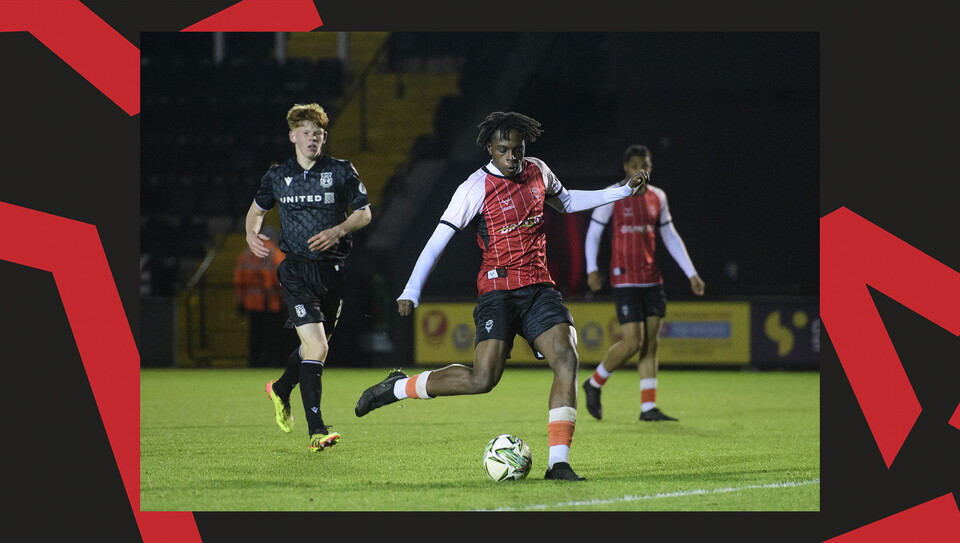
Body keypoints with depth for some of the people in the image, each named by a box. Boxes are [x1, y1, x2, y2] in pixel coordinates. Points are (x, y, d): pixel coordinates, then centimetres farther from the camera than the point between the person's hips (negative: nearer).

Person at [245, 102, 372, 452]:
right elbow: (257, 209, 22)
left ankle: (281, 390, 48)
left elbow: (364, 213, 7)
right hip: (296, 269, -2)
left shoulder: (342, 171, 3)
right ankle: (316, 431, -17)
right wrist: (252, 233, 0)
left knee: (314, 346, 16)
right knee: (317, 347, -18)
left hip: (333, 269, 2)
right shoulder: (278, 176, 7)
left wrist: (338, 231, -12)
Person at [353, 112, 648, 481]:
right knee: (482, 379, -18)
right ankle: (398, 387, 4)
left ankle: (558, 463, -17)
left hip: (539, 287, 5)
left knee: (566, 359, -17)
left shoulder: (538, 172, 9)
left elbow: (566, 202, 31)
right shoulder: (476, 187, -9)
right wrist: (411, 292, -17)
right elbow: (439, 239, -9)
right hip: (498, 289, -5)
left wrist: (623, 191, 28)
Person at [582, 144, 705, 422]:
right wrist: (592, 268, -12)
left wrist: (691, 274, 11)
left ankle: (648, 407, 4)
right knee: (632, 342, -11)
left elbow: (671, 237, 16)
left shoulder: (657, 197, 10)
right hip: (624, 281, -5)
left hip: (651, 280, 5)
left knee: (651, 343, 2)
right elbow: (593, 233, 0)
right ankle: (594, 384, 11)